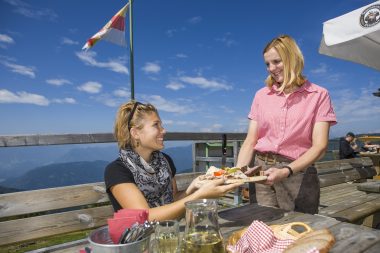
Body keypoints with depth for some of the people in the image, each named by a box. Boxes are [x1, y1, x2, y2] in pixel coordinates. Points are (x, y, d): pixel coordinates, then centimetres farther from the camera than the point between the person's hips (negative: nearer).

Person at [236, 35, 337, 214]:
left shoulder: (318, 95, -1)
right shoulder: (261, 95, 6)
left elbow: (319, 145, -9)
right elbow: (250, 141, 2)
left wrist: (286, 171, -23)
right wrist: (238, 172, -14)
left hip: (298, 173, -2)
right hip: (262, 172, 2)